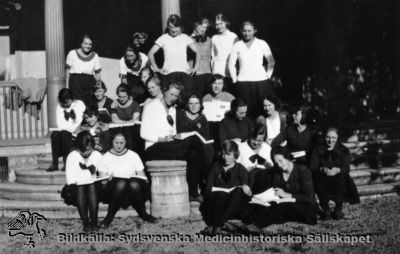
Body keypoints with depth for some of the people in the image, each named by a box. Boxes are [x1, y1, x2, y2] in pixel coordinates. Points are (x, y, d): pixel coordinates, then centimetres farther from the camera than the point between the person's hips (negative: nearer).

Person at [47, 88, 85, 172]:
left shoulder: (79, 104, 0)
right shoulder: (59, 107, 10)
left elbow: (79, 122, -9)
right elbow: (60, 124, -2)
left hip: (77, 131, -3)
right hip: (64, 130, 3)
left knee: (64, 133, -33)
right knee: (55, 134, -28)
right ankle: (54, 163, -29)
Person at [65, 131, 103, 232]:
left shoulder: (97, 156, 4)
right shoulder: (72, 156, 3)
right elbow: (70, 177, -3)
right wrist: (71, 186, -18)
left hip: (93, 185, 0)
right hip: (77, 187, 0)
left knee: (92, 187, -30)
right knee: (79, 190, -29)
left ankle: (93, 222, -19)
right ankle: (85, 223, -21)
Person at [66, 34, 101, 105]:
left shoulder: (95, 56, 8)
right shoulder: (72, 54, 3)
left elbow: (97, 73, 12)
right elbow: (68, 70, 8)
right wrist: (67, 86, 4)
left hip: (90, 82, 2)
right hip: (75, 81, -2)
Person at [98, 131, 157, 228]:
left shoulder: (133, 155, 18)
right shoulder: (105, 157, 13)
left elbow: (141, 175, 13)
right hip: (113, 190, -1)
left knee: (134, 184, -35)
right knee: (121, 183, -37)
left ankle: (142, 213, -13)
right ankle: (110, 216, -24)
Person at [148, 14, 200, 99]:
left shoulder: (185, 38, 10)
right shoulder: (164, 38, 8)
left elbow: (197, 52, 14)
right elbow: (151, 53, 10)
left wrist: (195, 68, 5)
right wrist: (156, 69, 4)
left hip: (184, 73, 1)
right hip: (169, 74, -1)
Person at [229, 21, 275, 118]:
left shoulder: (262, 44, 6)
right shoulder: (237, 45, 8)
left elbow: (271, 61, 12)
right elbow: (231, 64, 10)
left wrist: (268, 74, 4)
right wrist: (234, 79, 4)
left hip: (261, 81, 0)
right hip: (243, 82, 0)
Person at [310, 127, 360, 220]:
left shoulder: (343, 150, 9)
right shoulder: (317, 150, 9)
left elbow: (346, 169, -3)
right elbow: (313, 168, -2)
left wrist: (337, 170, -27)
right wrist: (323, 170, -25)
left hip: (338, 177, 0)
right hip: (322, 179, 0)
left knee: (341, 182, -35)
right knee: (319, 183, -35)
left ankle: (338, 209, -10)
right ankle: (326, 209, -10)